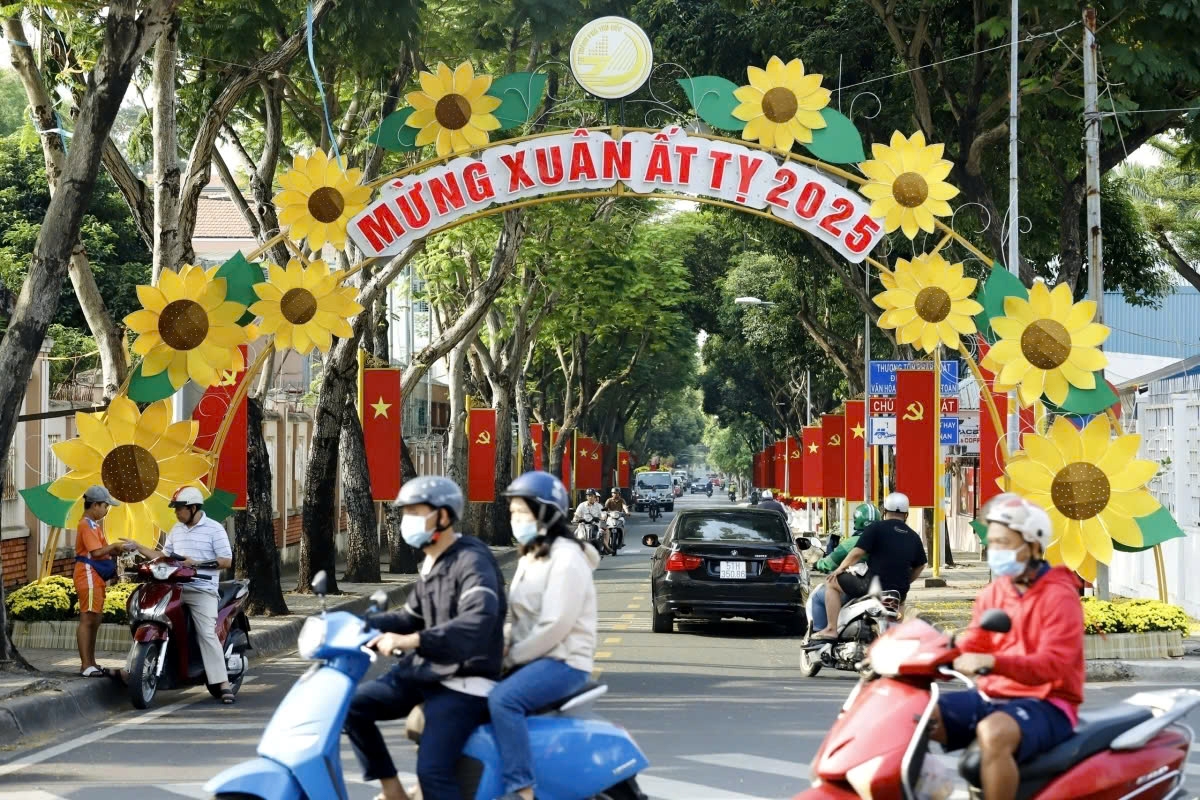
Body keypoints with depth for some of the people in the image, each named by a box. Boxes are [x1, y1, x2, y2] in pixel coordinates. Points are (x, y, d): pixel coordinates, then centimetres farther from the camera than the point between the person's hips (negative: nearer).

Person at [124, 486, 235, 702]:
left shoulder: (214, 529, -3)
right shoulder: (177, 530, 19)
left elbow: (226, 561, -7)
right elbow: (164, 556, 22)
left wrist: (197, 563, -15)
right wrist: (138, 547, 13)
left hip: (202, 591, -6)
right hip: (175, 589, 6)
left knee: (207, 634, -16)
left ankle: (224, 684, -16)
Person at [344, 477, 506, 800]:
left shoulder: (472, 561, -18)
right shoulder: (431, 564, 13)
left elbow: (478, 621, -35)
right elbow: (413, 617, 23)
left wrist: (409, 641, -43)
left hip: (462, 684, -9)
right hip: (424, 670, 9)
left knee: (432, 771, -21)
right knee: (353, 706, 5)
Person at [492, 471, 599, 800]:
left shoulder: (566, 560, -13)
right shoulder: (530, 559, 17)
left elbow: (555, 625, -21)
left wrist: (510, 658, -16)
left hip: (564, 662, -10)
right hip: (531, 658, 10)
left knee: (503, 699, -33)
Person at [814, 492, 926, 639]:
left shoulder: (876, 528, -5)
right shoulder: (913, 537, 13)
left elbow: (857, 552, -10)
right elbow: (919, 566, 19)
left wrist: (840, 568, 5)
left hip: (874, 585, -6)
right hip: (900, 592, 6)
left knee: (832, 583, 8)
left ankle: (832, 629, -2)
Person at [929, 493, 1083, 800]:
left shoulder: (1059, 596, -10)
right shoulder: (993, 593, 14)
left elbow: (1053, 663, -23)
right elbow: (968, 649, 9)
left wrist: (993, 662, -38)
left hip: (1045, 704, -8)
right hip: (991, 697, 8)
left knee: (993, 733, -39)